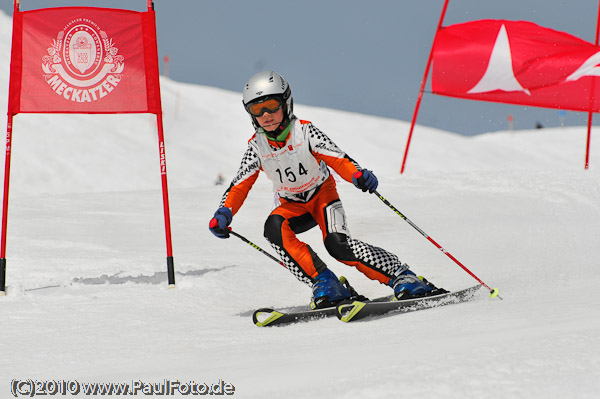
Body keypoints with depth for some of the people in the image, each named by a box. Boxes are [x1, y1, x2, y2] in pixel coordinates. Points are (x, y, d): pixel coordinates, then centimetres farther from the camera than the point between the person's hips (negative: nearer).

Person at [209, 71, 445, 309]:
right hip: (293, 206, 3)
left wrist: (358, 175, -50)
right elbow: (239, 186, -7)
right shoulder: (257, 146, -11)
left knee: (337, 244, -29)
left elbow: (336, 158, -28)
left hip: (322, 193, -3)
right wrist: (223, 215, -25)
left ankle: (400, 276, -18)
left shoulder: (304, 131, -20)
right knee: (274, 228, -30)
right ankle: (323, 282, -26)